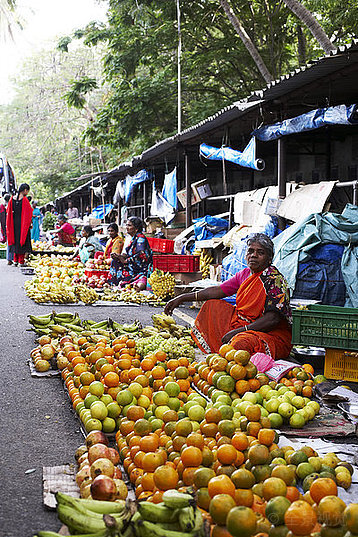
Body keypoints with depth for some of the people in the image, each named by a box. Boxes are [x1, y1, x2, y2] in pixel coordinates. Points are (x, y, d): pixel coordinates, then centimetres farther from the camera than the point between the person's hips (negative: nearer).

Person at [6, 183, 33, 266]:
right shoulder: (25, 200, -13)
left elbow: (9, 212, 8)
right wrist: (29, 224, 0)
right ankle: (21, 261, 3)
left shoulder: (12, 199, 3)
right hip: (22, 224, -5)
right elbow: (28, 213, -12)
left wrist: (9, 224, 17)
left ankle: (15, 260, 17)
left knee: (15, 241, 15)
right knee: (22, 241, 2)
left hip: (14, 223, 5)